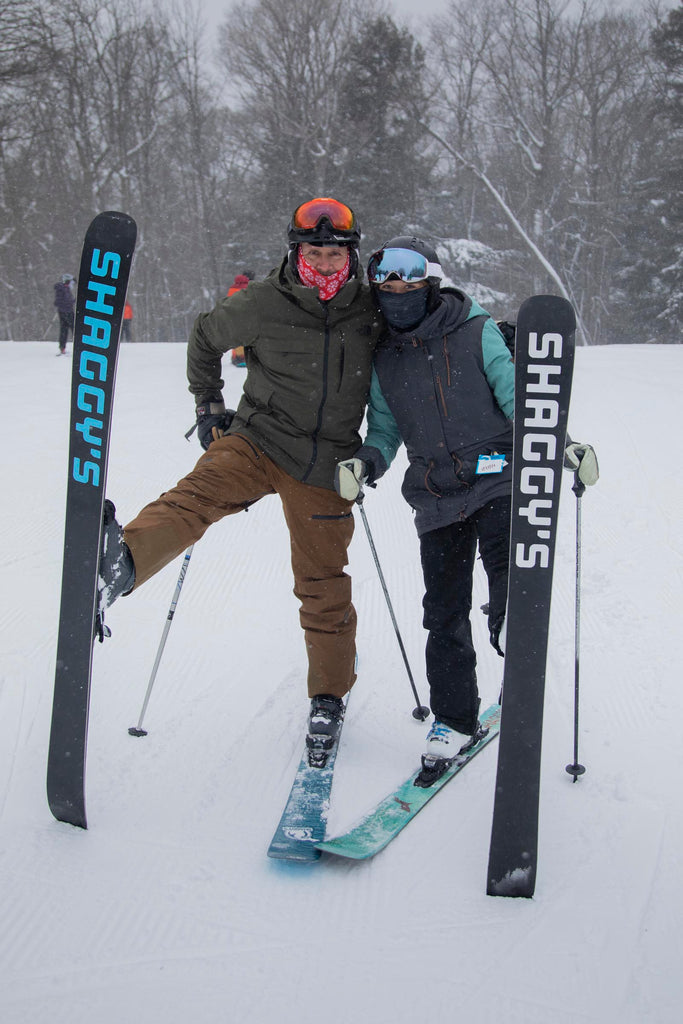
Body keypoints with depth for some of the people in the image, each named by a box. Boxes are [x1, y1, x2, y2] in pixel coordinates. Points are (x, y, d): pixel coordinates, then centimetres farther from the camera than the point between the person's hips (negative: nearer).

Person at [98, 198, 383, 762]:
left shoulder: (371, 309, -1)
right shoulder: (262, 303, -8)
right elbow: (206, 339, 11)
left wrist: (367, 455, 14)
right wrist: (209, 407, 10)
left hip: (325, 464, 2)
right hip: (259, 439, -1)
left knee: (324, 585, 7)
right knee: (200, 492, -32)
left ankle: (329, 698, 23)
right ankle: (122, 558, -58)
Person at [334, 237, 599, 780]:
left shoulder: (476, 332, 0)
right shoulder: (383, 358, 10)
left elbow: (514, 392, -4)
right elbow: (385, 428, 13)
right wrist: (367, 461, -8)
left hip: (497, 481, -3)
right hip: (438, 500, 3)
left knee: (510, 587, -21)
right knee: (444, 613, 5)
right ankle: (454, 719, 21)